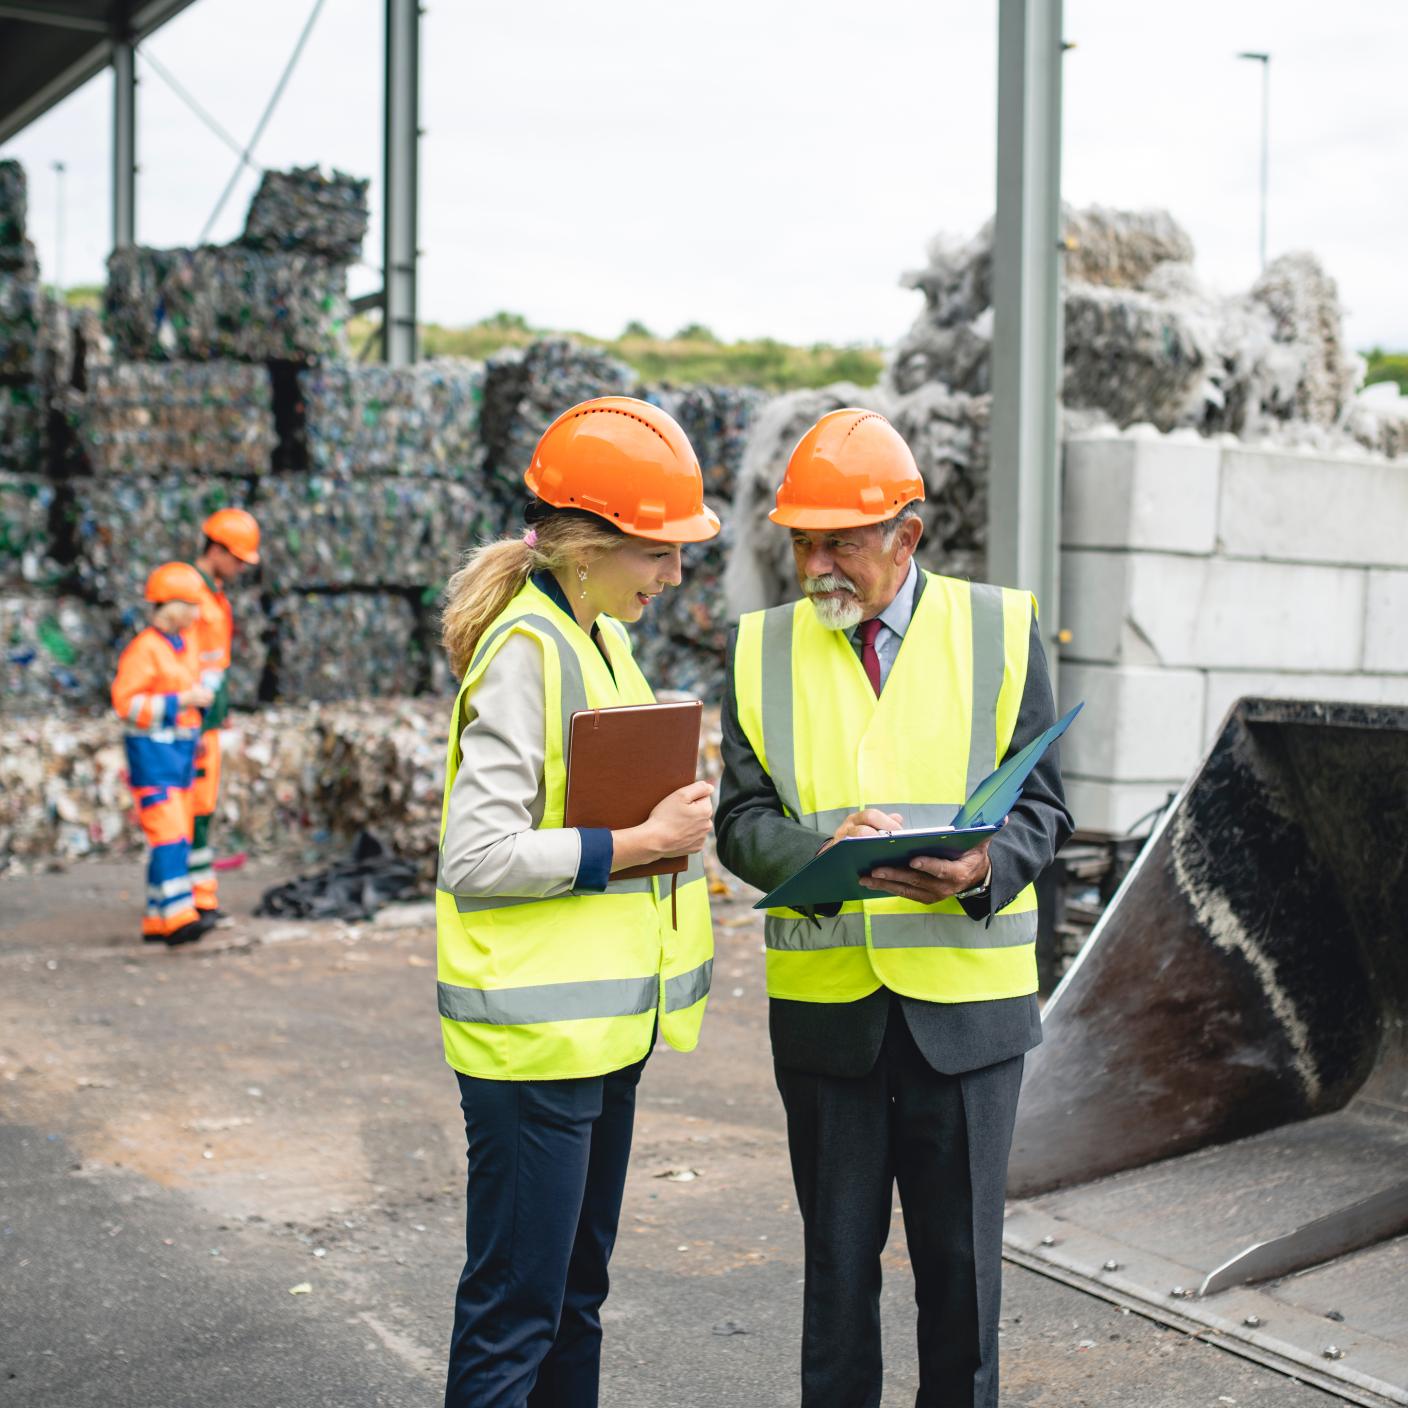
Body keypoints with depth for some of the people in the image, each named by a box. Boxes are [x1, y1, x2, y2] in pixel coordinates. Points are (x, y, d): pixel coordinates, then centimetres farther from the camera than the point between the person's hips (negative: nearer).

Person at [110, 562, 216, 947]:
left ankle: (157, 921, 14)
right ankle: (178, 918, -19)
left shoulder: (184, 643, 11)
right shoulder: (144, 649, -15)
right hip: (152, 753, -9)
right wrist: (181, 701, -22)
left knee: (178, 839, 8)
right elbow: (125, 702, -20)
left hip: (182, 751, 9)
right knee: (169, 833, -15)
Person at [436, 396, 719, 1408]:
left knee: (577, 1292, 18)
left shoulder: (599, 639, 12)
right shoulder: (526, 653, -17)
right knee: (514, 1309, -2)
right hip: (536, 1031, -10)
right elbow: (475, 855, -23)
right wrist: (635, 847, -20)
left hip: (603, 1021, 10)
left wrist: (669, 838, 5)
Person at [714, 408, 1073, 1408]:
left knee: (962, 1253, 9)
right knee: (838, 1252, 11)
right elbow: (742, 822, 0)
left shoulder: (1001, 629, 1)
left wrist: (985, 869, -21)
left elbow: (1043, 807, 1)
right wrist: (824, 850, -22)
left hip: (966, 996, -1)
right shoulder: (764, 647, 5)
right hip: (823, 999, 1)